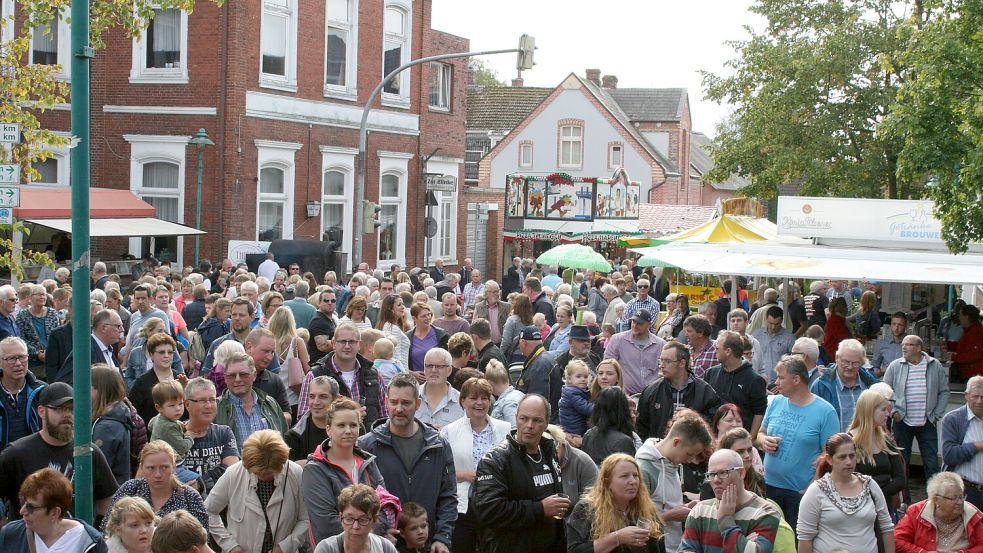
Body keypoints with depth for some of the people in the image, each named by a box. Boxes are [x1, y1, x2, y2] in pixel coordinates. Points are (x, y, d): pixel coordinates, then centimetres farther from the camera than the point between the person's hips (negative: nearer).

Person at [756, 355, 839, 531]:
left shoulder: (825, 411, -9)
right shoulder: (776, 403, 7)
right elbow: (760, 433, 18)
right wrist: (764, 441, -7)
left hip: (801, 492, -5)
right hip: (769, 486, 5)